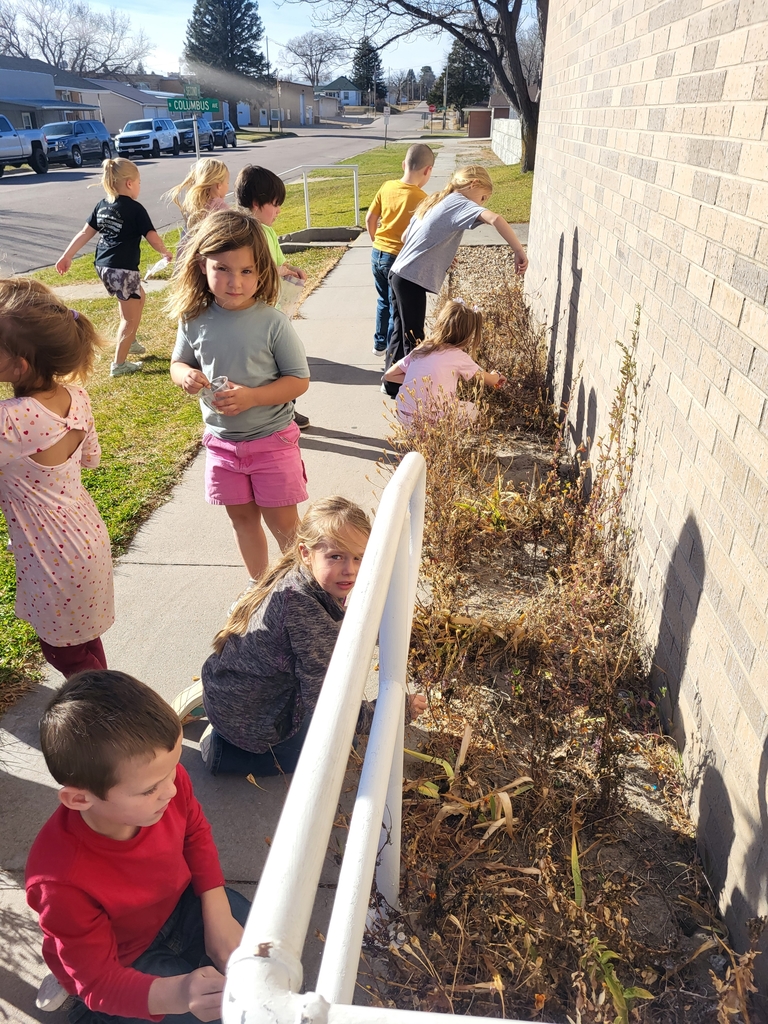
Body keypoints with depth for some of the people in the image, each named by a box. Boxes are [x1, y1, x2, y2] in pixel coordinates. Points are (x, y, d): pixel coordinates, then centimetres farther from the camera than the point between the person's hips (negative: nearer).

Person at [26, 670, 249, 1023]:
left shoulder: (166, 778, -29)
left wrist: (219, 916, -12)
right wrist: (176, 995, -45)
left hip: (177, 901, 5)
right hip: (123, 960, -4)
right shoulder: (63, 882, -39)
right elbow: (100, 980, -26)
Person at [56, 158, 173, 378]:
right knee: (130, 317, 3)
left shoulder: (102, 205, 11)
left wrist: (66, 256, 18)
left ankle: (128, 341, 39)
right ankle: (119, 364, 5)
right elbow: (153, 238, -8)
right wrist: (166, 253, 12)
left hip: (103, 266, 8)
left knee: (139, 297, 30)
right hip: (123, 268, -8)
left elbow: (85, 232, 13)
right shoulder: (135, 209, -10)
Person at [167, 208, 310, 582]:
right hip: (222, 442, 4)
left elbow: (299, 380, -12)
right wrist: (185, 376, -15)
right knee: (242, 518, 18)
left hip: (272, 439, -4)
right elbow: (178, 363, 9)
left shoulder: (272, 323, -17)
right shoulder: (195, 320, -6)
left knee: (283, 523, 7)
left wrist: (252, 396, -25)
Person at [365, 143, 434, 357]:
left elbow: (369, 219, 5)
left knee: (384, 301, 24)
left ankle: (380, 343, 35)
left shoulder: (387, 187, -1)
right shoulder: (421, 198, -18)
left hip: (377, 254, 6)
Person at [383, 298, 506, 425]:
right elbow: (490, 380, 12)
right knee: (472, 409, 19)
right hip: (431, 418, -5)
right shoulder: (459, 357, -3)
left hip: (404, 416, 5)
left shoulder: (419, 350, 9)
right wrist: (497, 376, 35)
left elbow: (388, 375, 14)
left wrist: (417, 380, 14)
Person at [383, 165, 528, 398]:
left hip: (399, 274, 9)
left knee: (402, 332, 19)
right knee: (414, 339, 0)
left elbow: (406, 236, 22)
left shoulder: (435, 201, 18)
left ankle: (392, 382, 31)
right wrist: (519, 251, -25)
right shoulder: (459, 203, -9)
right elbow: (494, 219, -27)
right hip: (412, 280, -9)